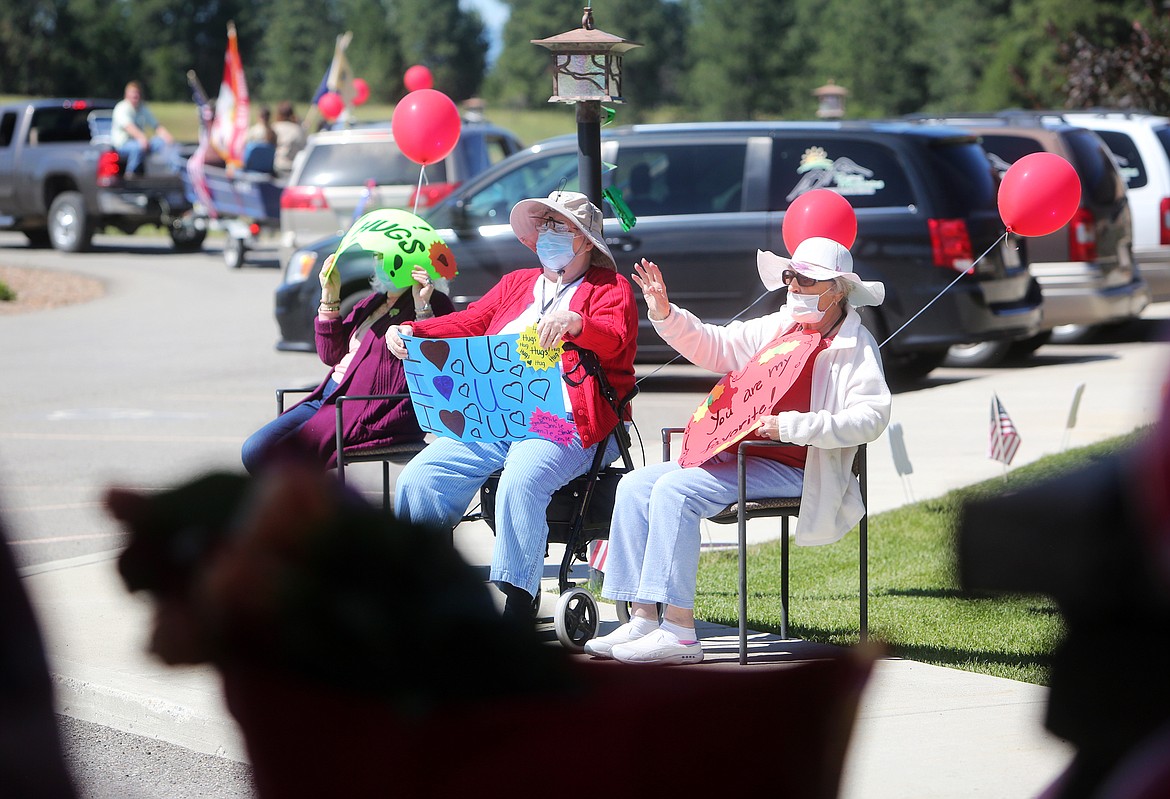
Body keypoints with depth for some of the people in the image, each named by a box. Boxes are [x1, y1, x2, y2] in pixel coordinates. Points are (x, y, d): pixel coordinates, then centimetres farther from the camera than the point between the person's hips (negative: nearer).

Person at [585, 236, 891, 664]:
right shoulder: (779, 327, 17)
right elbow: (715, 346, 26)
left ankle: (679, 631, -28)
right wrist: (665, 314, 9)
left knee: (675, 490, -26)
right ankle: (643, 619, -7)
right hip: (735, 454, 9)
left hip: (794, 469, -9)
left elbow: (872, 416, -21)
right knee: (636, 485, -3)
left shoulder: (856, 347, -7)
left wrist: (791, 426, -28)